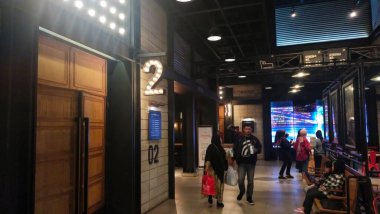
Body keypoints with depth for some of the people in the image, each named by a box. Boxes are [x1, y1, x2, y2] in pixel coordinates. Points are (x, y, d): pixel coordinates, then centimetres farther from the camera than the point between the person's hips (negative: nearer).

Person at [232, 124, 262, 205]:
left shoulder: (255, 139, 4)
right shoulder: (239, 139, -1)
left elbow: (260, 148, 9)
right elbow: (235, 150, 0)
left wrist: (256, 150, -13)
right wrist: (237, 160, -6)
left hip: (251, 163, 2)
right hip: (242, 163, -1)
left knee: (250, 181, 7)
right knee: (240, 180, -7)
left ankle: (249, 197, 22)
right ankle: (242, 191, 24)